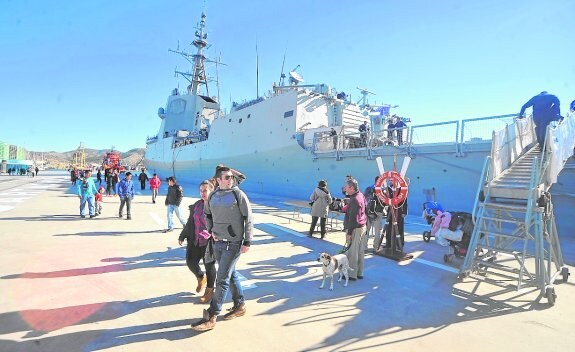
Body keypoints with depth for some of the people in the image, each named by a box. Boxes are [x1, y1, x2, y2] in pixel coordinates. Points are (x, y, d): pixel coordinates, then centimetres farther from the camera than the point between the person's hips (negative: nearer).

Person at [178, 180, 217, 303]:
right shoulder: (196, 205, 6)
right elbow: (190, 222, 14)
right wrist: (182, 236, 17)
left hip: (209, 241, -5)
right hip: (195, 240, 6)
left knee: (209, 265, 7)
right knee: (190, 262, 7)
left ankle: (209, 290, 29)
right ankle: (201, 278, 39)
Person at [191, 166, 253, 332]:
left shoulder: (238, 194, -10)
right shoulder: (213, 196, 4)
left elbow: (248, 219, -9)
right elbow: (207, 214, 22)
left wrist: (247, 242, -11)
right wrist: (211, 230, 8)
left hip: (233, 243, -6)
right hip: (218, 243, 6)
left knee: (222, 279, -3)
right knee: (231, 275, 18)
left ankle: (211, 317, 7)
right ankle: (240, 306, 36)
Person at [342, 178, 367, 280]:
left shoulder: (354, 200, -21)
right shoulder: (361, 195, 7)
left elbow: (353, 218, -22)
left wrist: (349, 232, -18)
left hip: (355, 229, -10)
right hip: (362, 227, 10)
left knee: (351, 252, 0)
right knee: (359, 251, 15)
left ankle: (352, 274, 9)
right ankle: (359, 273, 26)